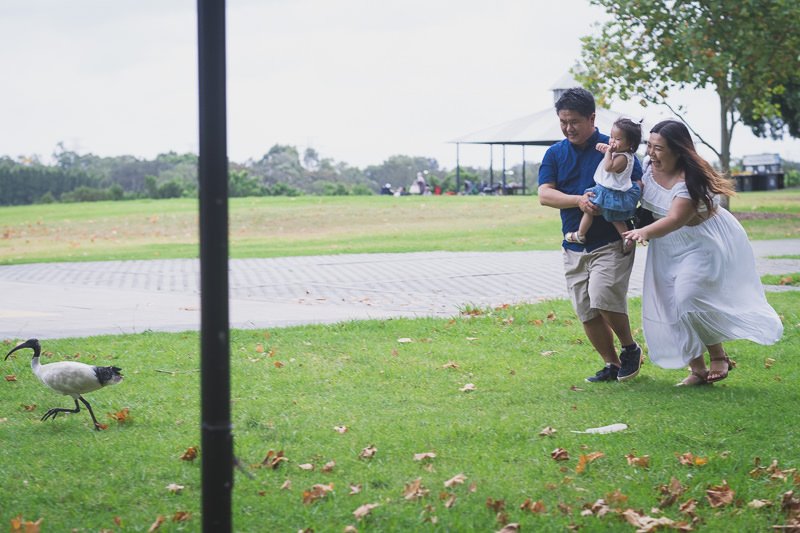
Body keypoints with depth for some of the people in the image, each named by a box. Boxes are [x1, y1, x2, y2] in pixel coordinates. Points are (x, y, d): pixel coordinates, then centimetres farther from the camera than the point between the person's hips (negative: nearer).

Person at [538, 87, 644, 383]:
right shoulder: (555, 154, 8)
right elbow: (544, 194, -4)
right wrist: (579, 200, -21)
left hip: (612, 243, -5)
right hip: (574, 247, 5)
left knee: (603, 298, -21)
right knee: (587, 313, 4)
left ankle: (630, 348, 3)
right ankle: (612, 364, 18)